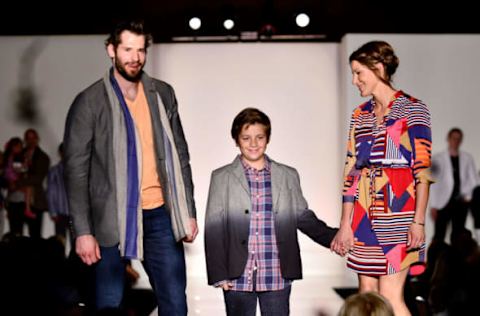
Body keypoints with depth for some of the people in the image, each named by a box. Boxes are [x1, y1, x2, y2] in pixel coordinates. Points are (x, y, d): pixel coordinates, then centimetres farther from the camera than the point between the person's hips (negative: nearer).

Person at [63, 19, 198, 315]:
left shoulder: (163, 94, 8)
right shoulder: (89, 102, -4)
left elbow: (179, 155, 12)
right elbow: (76, 171, -6)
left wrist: (189, 212, 8)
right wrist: (83, 231, -11)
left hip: (160, 214, 3)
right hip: (112, 220, -3)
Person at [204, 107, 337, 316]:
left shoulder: (288, 176, 9)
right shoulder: (222, 178, 4)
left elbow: (303, 217, 13)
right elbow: (213, 230, 2)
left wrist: (334, 238, -1)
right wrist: (218, 274, -4)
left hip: (277, 276, 1)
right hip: (238, 277, -1)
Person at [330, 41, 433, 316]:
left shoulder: (413, 109, -4)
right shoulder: (360, 115, 13)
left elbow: (423, 169, -9)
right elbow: (351, 170, 9)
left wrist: (419, 221, -17)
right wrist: (346, 224, 4)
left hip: (396, 212, -6)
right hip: (364, 211, 6)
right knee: (366, 293, 8)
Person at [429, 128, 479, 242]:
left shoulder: (467, 158, 9)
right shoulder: (437, 158, 0)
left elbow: (474, 180, 12)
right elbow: (433, 184, -1)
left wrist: (468, 195, -2)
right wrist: (433, 206, -4)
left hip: (461, 203, 3)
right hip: (444, 203, -3)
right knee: (439, 237, -6)